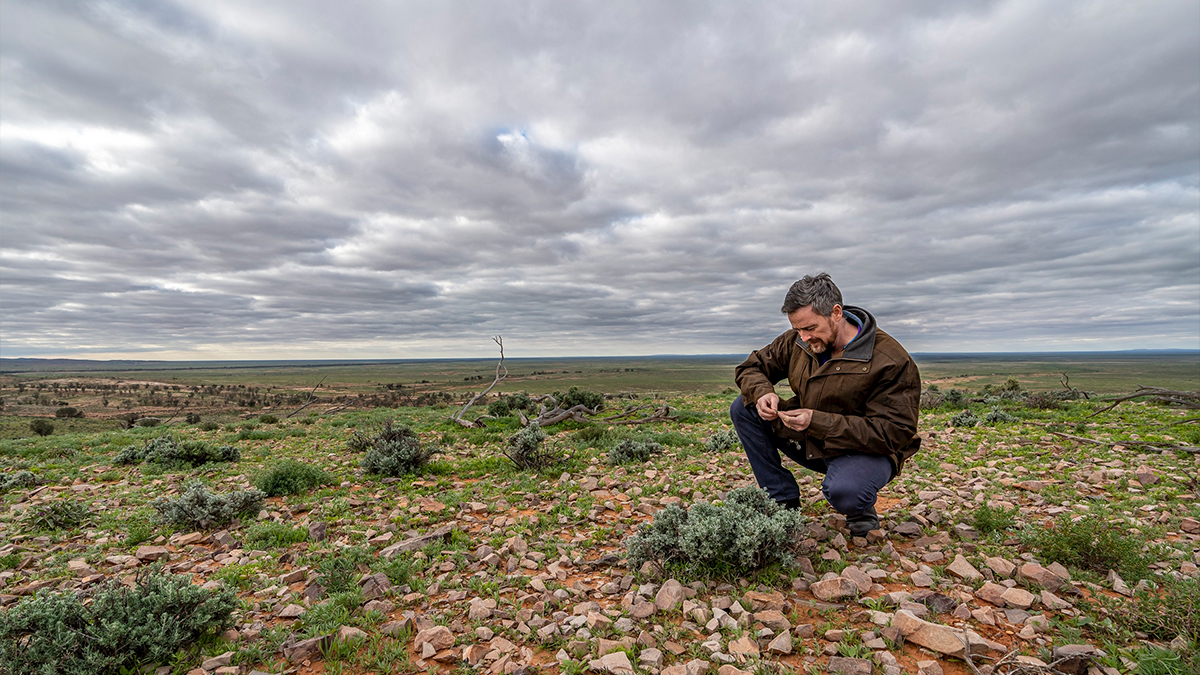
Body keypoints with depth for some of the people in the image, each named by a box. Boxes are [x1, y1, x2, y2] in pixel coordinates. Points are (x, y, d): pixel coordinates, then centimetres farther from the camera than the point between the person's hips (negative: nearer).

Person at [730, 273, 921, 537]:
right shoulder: (796, 342, -5)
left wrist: (818, 422, -33)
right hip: (809, 443, 6)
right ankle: (783, 502, -4)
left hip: (865, 451, -5)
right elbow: (750, 368, 6)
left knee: (842, 492, -40)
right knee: (743, 409, -11)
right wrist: (763, 393, -20)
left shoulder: (891, 361, -21)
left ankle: (861, 506, 3)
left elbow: (892, 434, -23)